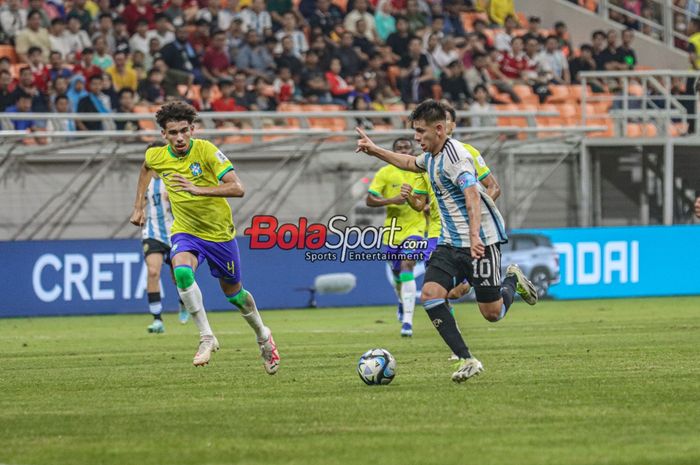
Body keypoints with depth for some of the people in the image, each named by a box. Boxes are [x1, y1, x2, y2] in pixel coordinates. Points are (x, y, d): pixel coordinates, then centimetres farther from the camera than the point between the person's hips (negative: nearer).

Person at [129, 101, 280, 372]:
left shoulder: (206, 150, -22)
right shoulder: (156, 156, -9)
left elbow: (237, 188, -30)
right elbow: (146, 168, 19)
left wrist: (198, 189, -41)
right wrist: (138, 206, 15)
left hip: (219, 233, -2)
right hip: (185, 231, 2)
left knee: (233, 292, 14)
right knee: (182, 271, -32)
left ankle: (263, 337, 43)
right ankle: (206, 337, -25)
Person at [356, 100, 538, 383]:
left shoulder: (454, 155, -18)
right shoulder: (431, 156, 11)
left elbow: (472, 195, -32)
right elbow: (410, 163, 36)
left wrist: (475, 236, -43)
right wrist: (375, 151, 34)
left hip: (481, 241, -8)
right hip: (450, 243, 8)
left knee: (492, 313, -3)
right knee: (430, 294, -13)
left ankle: (513, 281, 31)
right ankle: (467, 360, -10)